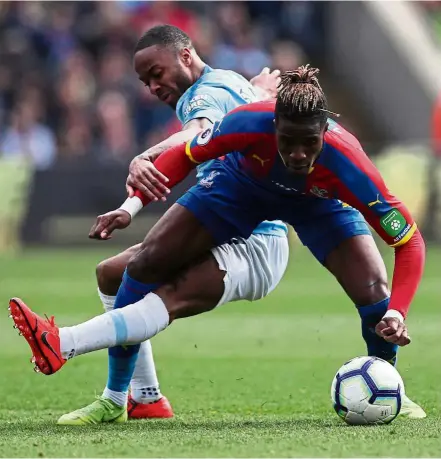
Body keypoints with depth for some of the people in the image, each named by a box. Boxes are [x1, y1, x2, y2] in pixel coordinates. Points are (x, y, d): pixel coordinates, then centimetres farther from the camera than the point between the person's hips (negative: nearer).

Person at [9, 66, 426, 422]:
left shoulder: (348, 165, -41)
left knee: (372, 289, -20)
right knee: (147, 263, -7)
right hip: (241, 186, 1)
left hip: (316, 203, -1)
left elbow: (409, 240, -34)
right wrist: (133, 206, -26)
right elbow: (186, 155, -18)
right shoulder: (248, 124, -40)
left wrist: (397, 313, -46)